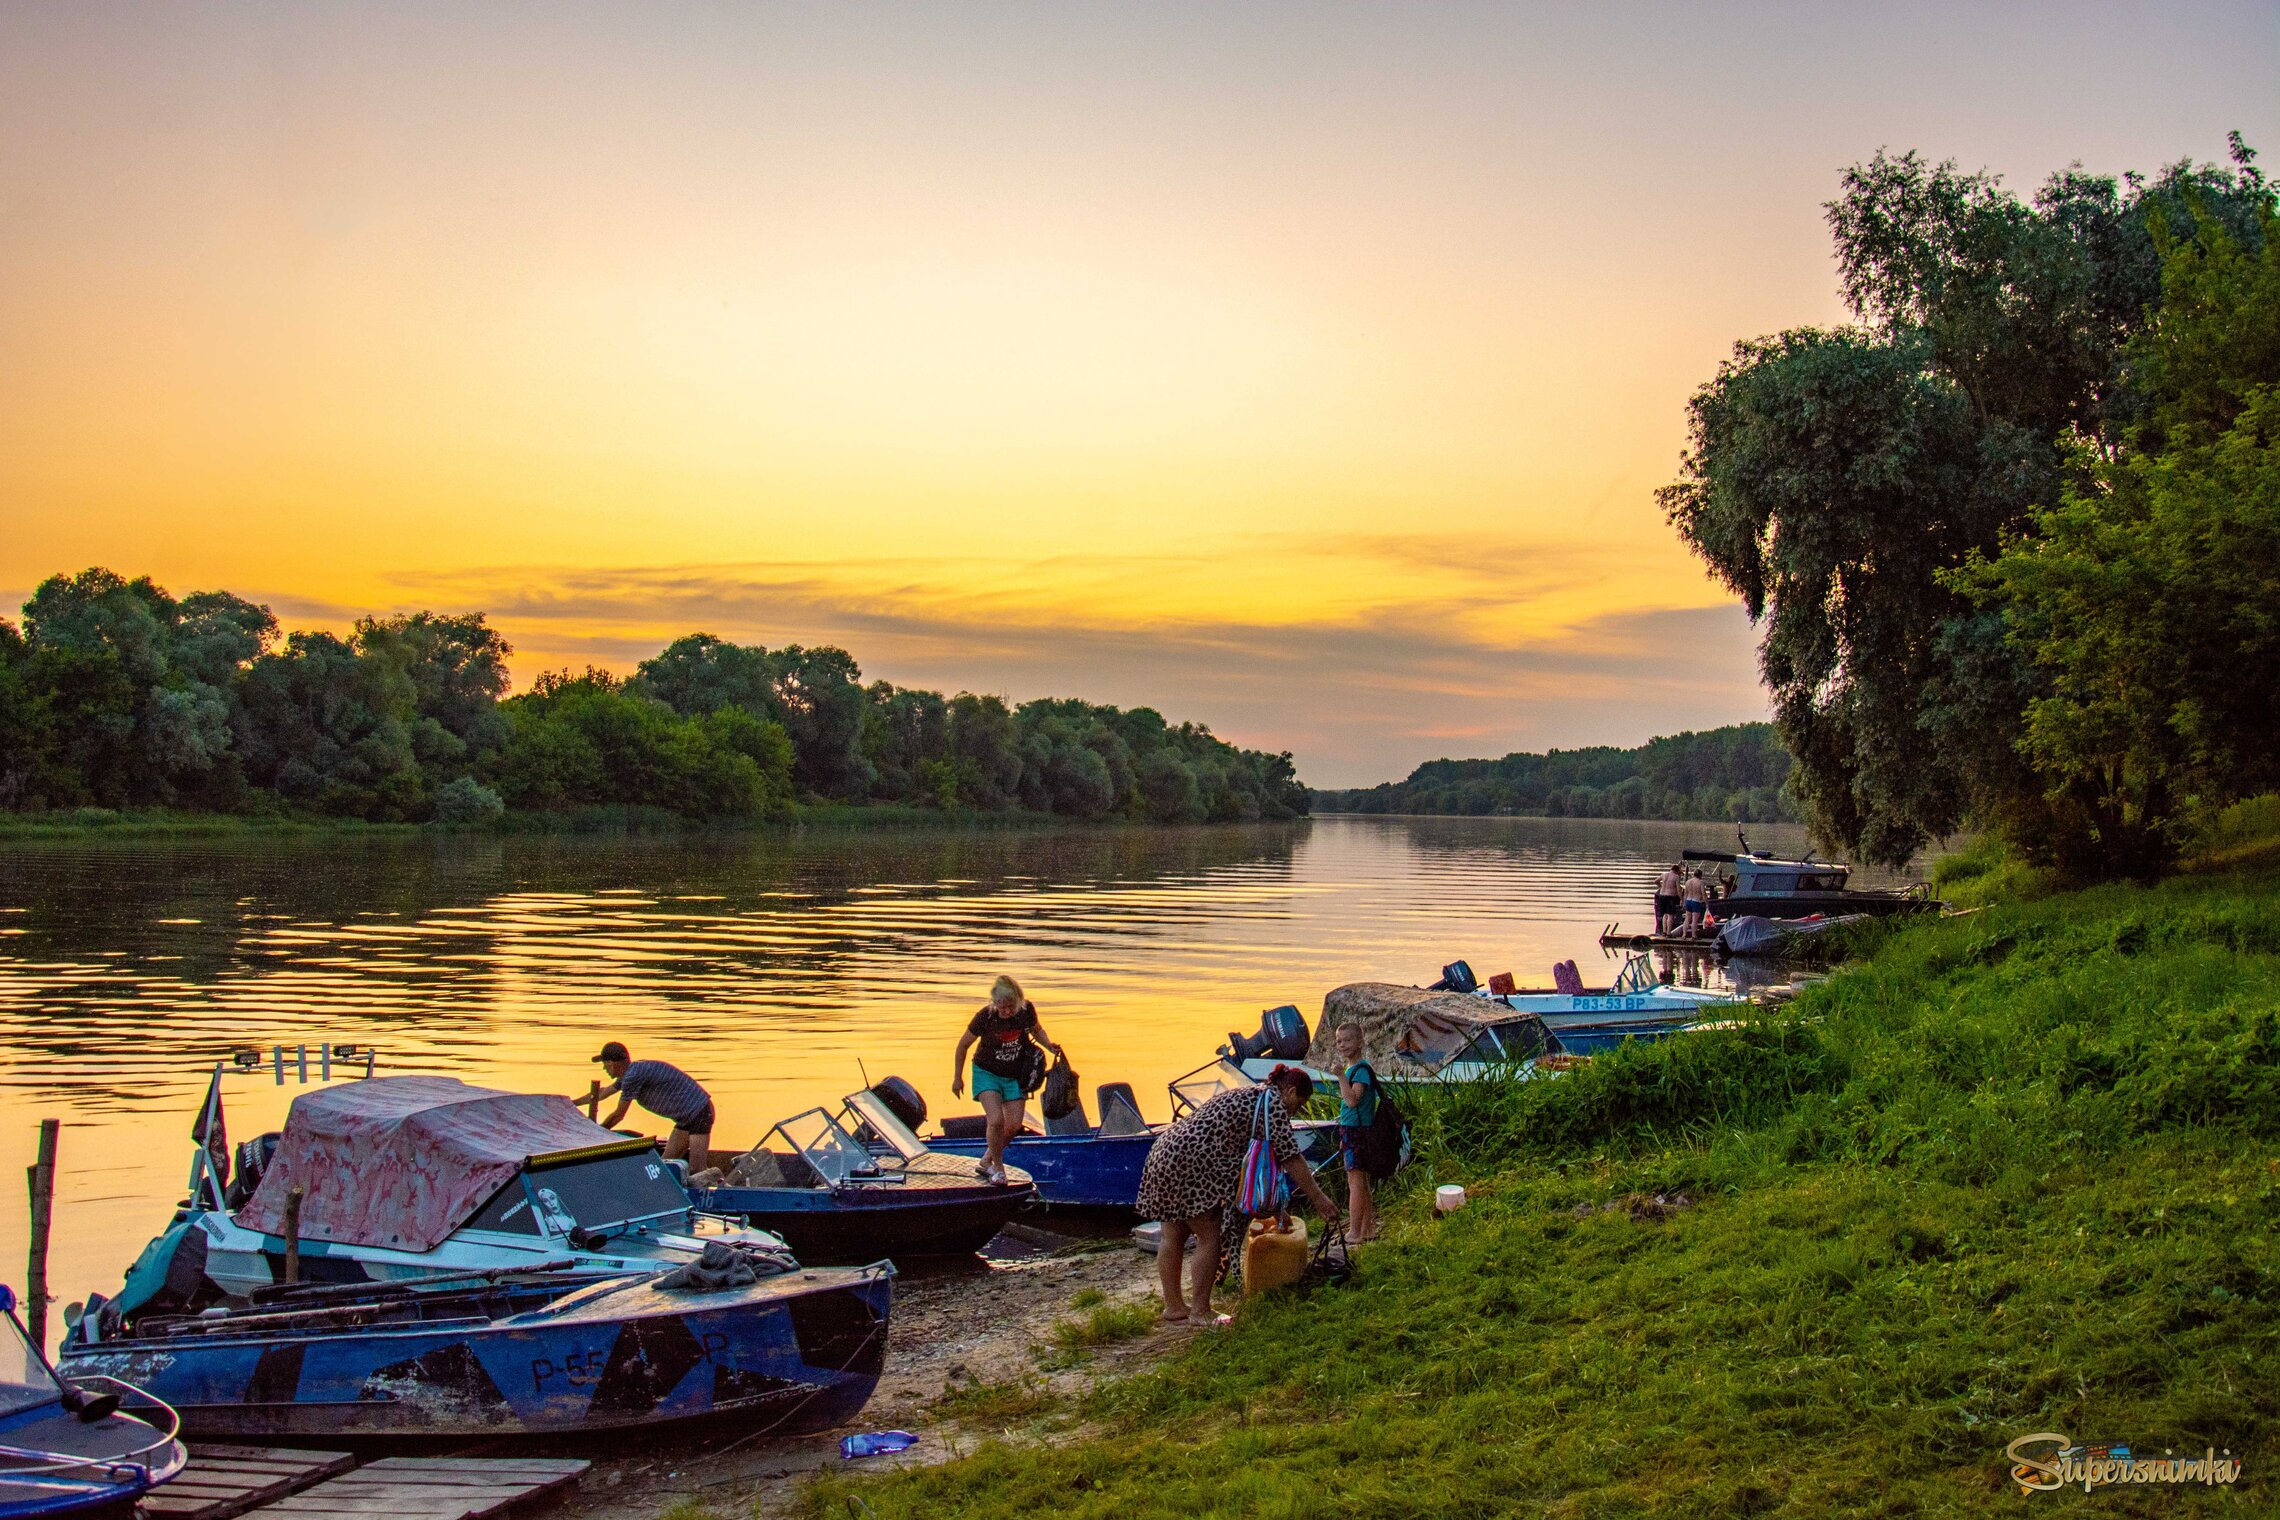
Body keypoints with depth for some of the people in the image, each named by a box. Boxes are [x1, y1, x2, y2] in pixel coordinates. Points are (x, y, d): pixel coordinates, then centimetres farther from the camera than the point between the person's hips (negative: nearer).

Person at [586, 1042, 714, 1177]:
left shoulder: (633, 1076, -19)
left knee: (696, 1172, -15)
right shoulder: (629, 1073, 11)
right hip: (686, 1118, 10)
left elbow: (618, 1115, -8)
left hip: (699, 1113, -10)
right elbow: (602, 1093, 29)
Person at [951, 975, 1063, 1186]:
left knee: (1013, 1126, 0)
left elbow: (1037, 1030, 8)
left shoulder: (1027, 1010, -16)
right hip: (987, 1073, -3)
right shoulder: (985, 1017, -23)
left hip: (1015, 1076, 3)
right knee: (996, 1120, -20)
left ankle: (986, 1161, 24)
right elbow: (963, 1046, -8)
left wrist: (1048, 1044, -12)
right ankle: (997, 1166, 3)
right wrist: (957, 1078, -1)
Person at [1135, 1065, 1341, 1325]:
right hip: (1190, 1163, -10)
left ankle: (1174, 1308, 20)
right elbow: (1291, 1158, -8)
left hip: (1165, 1152, 10)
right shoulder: (1274, 1103, -2)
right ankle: (1200, 1313, 0)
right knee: (1210, 1238, -3)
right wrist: (1320, 1199, -5)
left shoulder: (1249, 1096, 26)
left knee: (1174, 1236, 13)